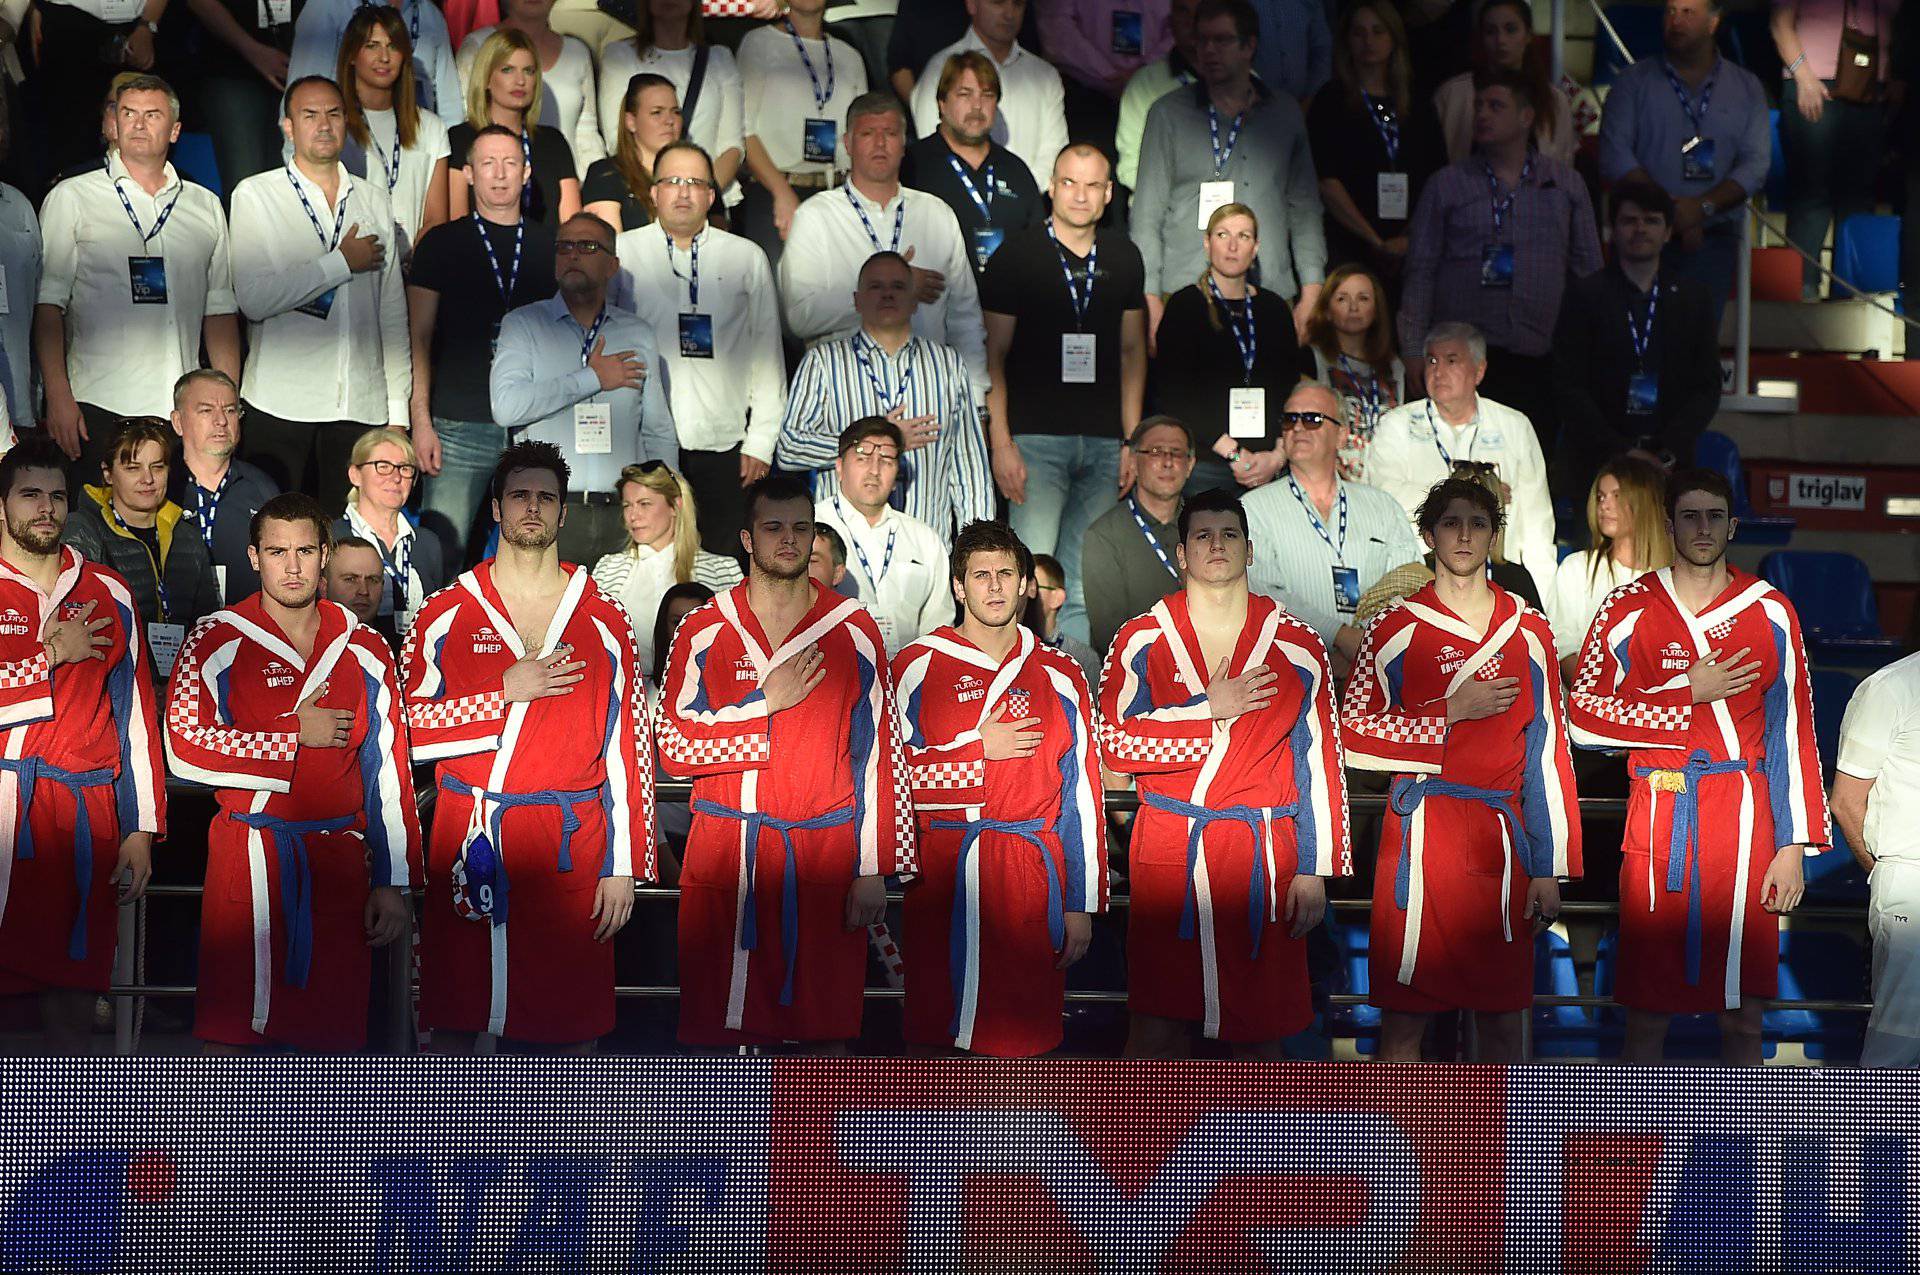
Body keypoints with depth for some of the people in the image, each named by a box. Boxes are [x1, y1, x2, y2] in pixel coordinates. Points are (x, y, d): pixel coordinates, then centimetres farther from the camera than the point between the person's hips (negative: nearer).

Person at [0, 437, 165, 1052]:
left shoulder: (107, 594, 15)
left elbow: (135, 716, 13)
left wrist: (141, 829, 8)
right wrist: (50, 656, -6)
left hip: (87, 815, 3)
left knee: (73, 1000, 2)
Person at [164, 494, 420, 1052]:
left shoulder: (364, 650, 10)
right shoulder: (217, 641, 2)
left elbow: (390, 771, 10)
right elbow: (185, 746, -9)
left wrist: (394, 883, 6)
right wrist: (296, 732, -7)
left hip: (338, 863, 2)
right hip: (247, 857, -2)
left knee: (333, 1041, 2)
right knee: (232, 1032, -3)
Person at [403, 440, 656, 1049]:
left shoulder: (604, 621, 7)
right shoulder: (447, 614, 6)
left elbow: (629, 748, 5)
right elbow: (406, 730, 0)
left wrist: (623, 864, -1)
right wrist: (504, 695, -10)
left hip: (571, 849, 0)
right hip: (468, 842, 0)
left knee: (567, 1024, 2)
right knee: (454, 1017, 3)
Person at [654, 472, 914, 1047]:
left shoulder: (853, 630, 6)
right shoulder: (704, 630, 7)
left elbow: (879, 754, 4)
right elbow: (673, 746, -1)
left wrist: (873, 870, -1)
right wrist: (765, 703, -9)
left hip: (825, 857, 0)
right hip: (723, 860, 0)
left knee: (824, 1023, -1)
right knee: (719, 1022, -1)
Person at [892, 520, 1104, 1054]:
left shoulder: (1060, 677, 11)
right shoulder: (918, 666, 6)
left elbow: (1082, 794, 9)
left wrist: (1081, 906, 5)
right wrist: (977, 748, -7)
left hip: (1031, 883, 1)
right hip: (942, 881, -1)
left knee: (1020, 1046, 1)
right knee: (935, 1037, -1)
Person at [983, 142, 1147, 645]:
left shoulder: (1124, 258, 12)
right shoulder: (1016, 256, 0)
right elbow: (993, 354, 0)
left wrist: (1133, 440, 10)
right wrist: (1000, 443, -9)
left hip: (1104, 443, 4)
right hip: (1035, 438, -4)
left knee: (1084, 588, 3)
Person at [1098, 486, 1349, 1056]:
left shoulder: (1296, 646, 6)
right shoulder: (1142, 640, 5)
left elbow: (1319, 763, 5)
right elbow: (1115, 743, -6)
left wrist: (1315, 869, 0)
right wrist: (1209, 708, -11)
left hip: (1263, 858, 1)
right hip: (1166, 857, -1)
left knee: (1259, 1030, 5)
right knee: (1156, 1021, -2)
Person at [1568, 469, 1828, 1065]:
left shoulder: (1769, 612, 7)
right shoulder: (1630, 609, 5)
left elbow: (1793, 732, 5)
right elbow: (1583, 715, -1)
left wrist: (1793, 845, -1)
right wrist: (1687, 696, -7)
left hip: (1747, 825, 1)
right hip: (1660, 822, -1)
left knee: (1742, 1016, 4)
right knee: (1647, 1014, -1)